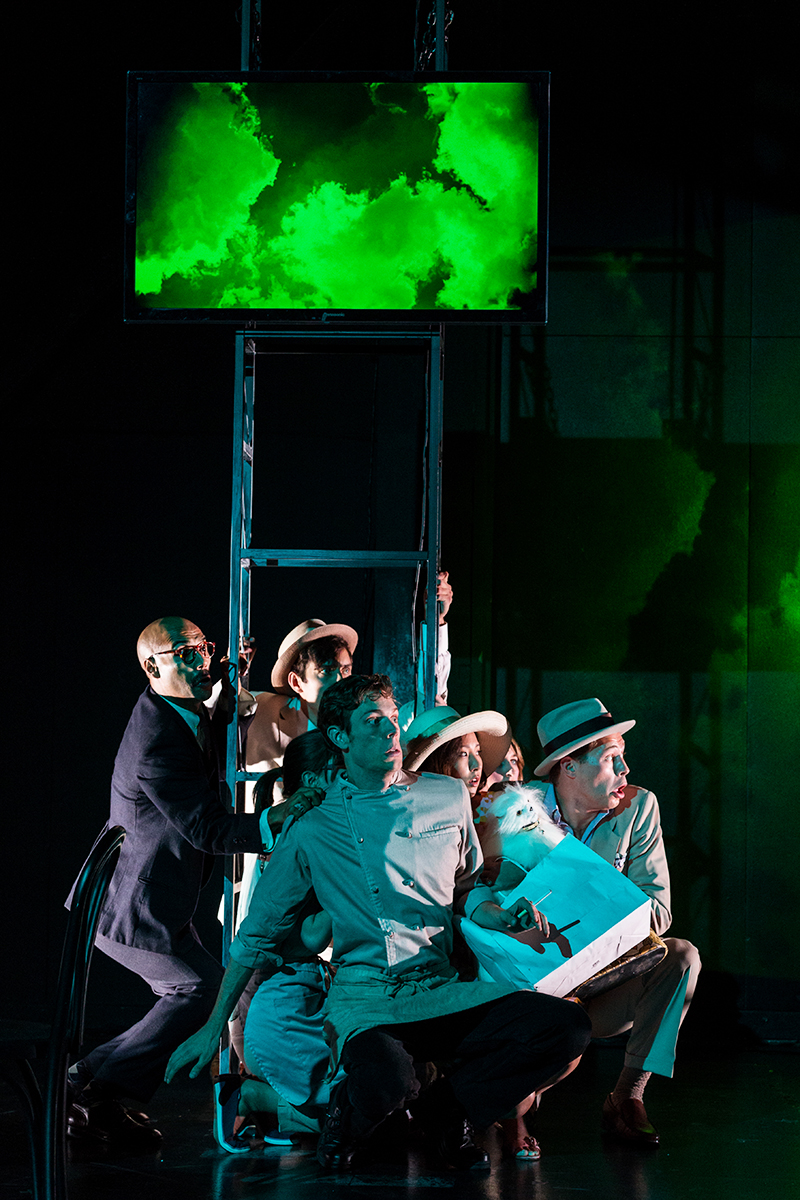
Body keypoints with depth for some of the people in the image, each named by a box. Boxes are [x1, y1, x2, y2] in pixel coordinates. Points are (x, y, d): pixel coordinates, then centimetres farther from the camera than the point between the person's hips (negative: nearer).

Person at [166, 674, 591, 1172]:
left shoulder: (448, 797, 12)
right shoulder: (314, 831, 6)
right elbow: (256, 938, 14)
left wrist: (503, 918, 4)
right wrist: (213, 1028, 12)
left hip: (444, 991, 3)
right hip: (365, 997, -3)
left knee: (568, 1027, -22)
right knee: (386, 1082, -38)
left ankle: (450, 1105, -2)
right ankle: (353, 1109, 1)